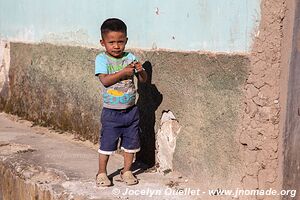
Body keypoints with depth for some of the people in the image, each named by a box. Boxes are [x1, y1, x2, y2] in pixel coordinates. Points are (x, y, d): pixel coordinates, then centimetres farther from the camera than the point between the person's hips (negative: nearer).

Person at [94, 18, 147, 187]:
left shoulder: (130, 57, 1)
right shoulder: (102, 59, -7)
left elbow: (144, 79, 2)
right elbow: (105, 80, -20)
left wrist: (140, 70, -19)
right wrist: (123, 72, -25)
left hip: (131, 110, 3)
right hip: (111, 112, -3)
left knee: (131, 142, 12)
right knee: (107, 143, 3)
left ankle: (127, 171, 29)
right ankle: (102, 173, 20)